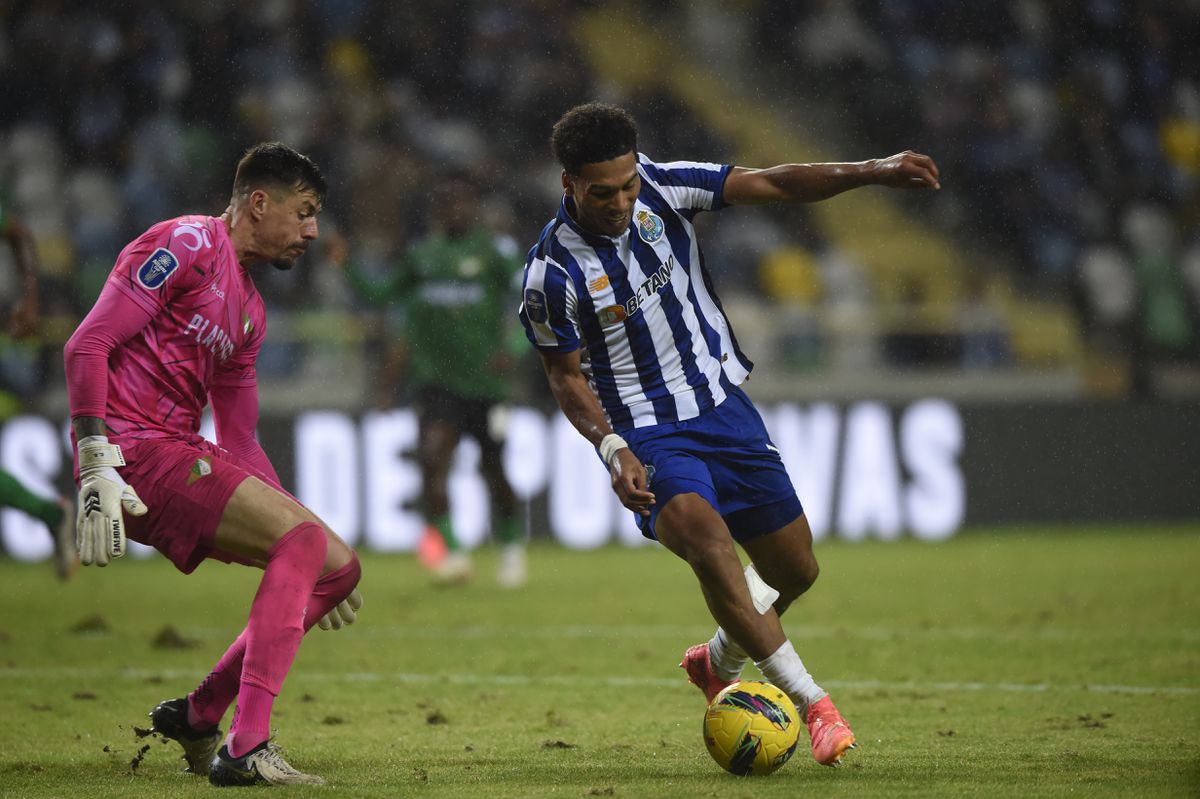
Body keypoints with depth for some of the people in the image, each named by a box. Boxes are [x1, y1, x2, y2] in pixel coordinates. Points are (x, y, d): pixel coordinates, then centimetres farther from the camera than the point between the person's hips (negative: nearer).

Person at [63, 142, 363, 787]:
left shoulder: (248, 309, 23)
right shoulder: (187, 245, -6)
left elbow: (239, 441, 27)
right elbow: (87, 345, -14)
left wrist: (312, 549, 22)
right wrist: (97, 469, -24)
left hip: (180, 455, 10)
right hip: (133, 450, -9)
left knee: (338, 568, 5)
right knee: (304, 542, -23)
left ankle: (198, 715, 14)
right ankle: (244, 749, -28)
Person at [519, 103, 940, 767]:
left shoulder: (661, 188, -8)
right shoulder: (553, 271, -17)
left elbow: (770, 184, -6)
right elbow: (565, 375, -5)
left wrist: (875, 172, -15)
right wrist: (611, 449, -20)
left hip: (722, 406, 5)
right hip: (647, 435, -5)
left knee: (796, 568, 9)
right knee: (705, 536, -32)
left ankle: (718, 662, 40)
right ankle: (809, 702, -25)